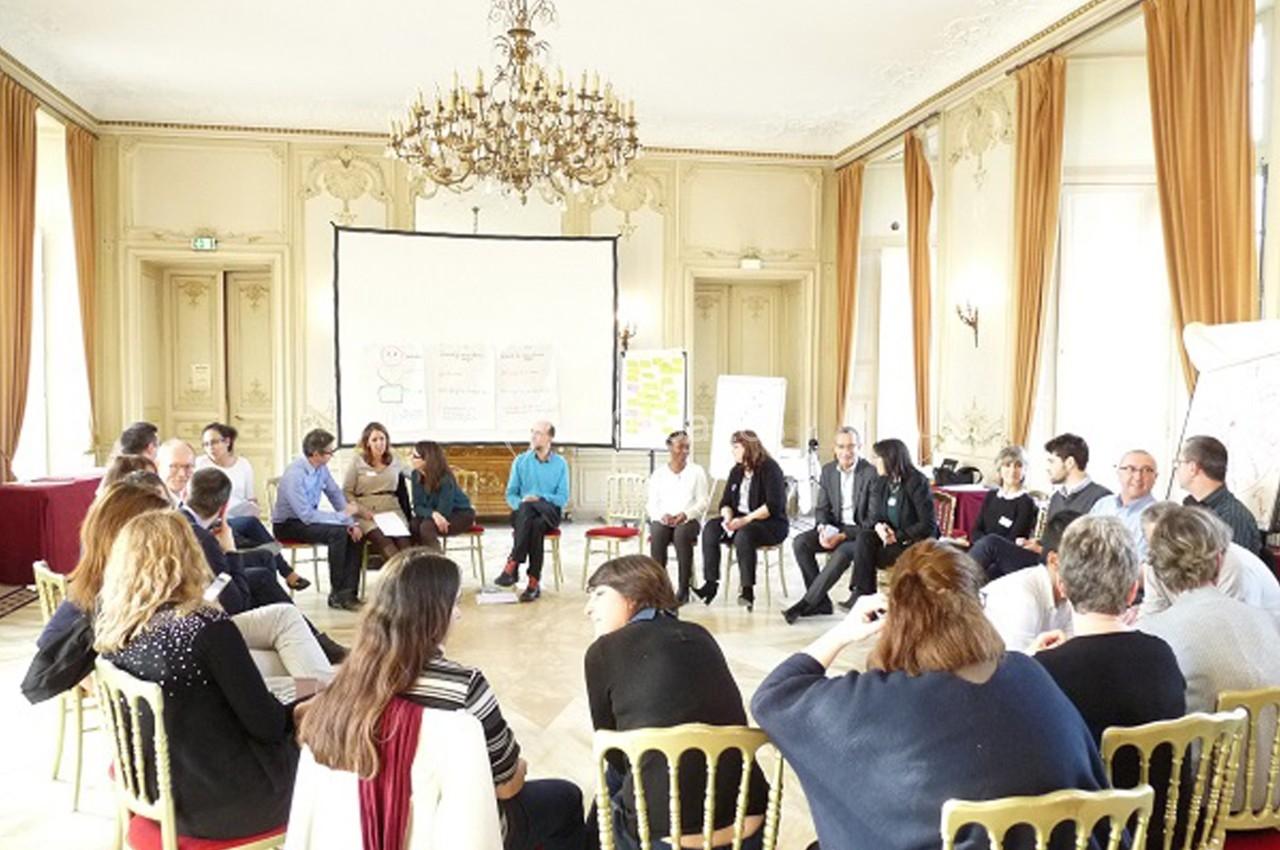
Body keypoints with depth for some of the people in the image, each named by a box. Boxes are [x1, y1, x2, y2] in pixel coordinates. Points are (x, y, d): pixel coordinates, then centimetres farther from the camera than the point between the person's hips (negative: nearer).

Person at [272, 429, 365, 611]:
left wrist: (351, 523, -9)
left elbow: (336, 495, 4)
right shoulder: (294, 475, -26)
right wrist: (342, 516, -24)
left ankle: (347, 592, -8)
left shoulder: (321, 468, -3)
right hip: (287, 526, -8)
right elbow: (307, 515, -29)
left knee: (354, 534, -11)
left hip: (308, 519, 8)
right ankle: (336, 595, -16)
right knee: (337, 532, -28)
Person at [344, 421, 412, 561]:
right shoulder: (357, 462, 8)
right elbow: (346, 492, 5)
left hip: (392, 511, 3)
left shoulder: (394, 462, 17)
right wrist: (361, 510, -8)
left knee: (405, 543, -27)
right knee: (384, 541, -33)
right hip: (367, 515, -3)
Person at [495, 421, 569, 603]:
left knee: (534, 518, -37)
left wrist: (539, 498, -15)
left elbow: (563, 499, 1)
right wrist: (520, 503, -12)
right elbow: (510, 494, 10)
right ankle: (534, 582, -38)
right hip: (523, 513, 1)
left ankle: (512, 566, -33)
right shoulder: (520, 461, 11)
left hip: (550, 513, -1)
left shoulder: (560, 464, 6)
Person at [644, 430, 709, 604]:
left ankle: (684, 588, -29)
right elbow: (651, 504, 9)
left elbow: (703, 502, 4)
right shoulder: (658, 473, 14)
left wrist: (685, 514, -14)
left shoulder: (697, 472, 10)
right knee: (657, 534, -34)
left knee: (682, 533, -36)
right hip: (662, 519, 1)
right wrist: (663, 516, -13)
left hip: (688, 519, -1)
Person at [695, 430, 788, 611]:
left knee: (744, 534, -37)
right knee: (710, 528, -18)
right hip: (740, 521, 7)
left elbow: (774, 506, -19)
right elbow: (725, 502, 11)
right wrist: (728, 518, -12)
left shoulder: (769, 469, -10)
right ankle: (711, 583, -22)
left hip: (772, 524, -7)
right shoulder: (736, 471, 13)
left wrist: (746, 519, -24)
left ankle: (748, 589, -30)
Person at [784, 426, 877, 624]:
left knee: (842, 553, -35)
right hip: (834, 528, 6)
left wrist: (843, 535, -25)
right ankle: (821, 601, -13)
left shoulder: (871, 473, -13)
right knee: (800, 542, -19)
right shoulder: (828, 470, 5)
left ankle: (806, 604, -24)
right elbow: (821, 508, 8)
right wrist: (823, 528, -14)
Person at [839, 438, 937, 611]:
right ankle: (862, 594, -26)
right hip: (890, 539, 6)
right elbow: (872, 517, 8)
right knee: (864, 537, -25)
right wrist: (878, 526, -16)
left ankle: (862, 596, -12)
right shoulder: (880, 484, 6)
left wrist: (897, 535, -20)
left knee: (865, 556, -25)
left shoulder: (917, 482, -13)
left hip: (917, 543, -6)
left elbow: (928, 526, -16)